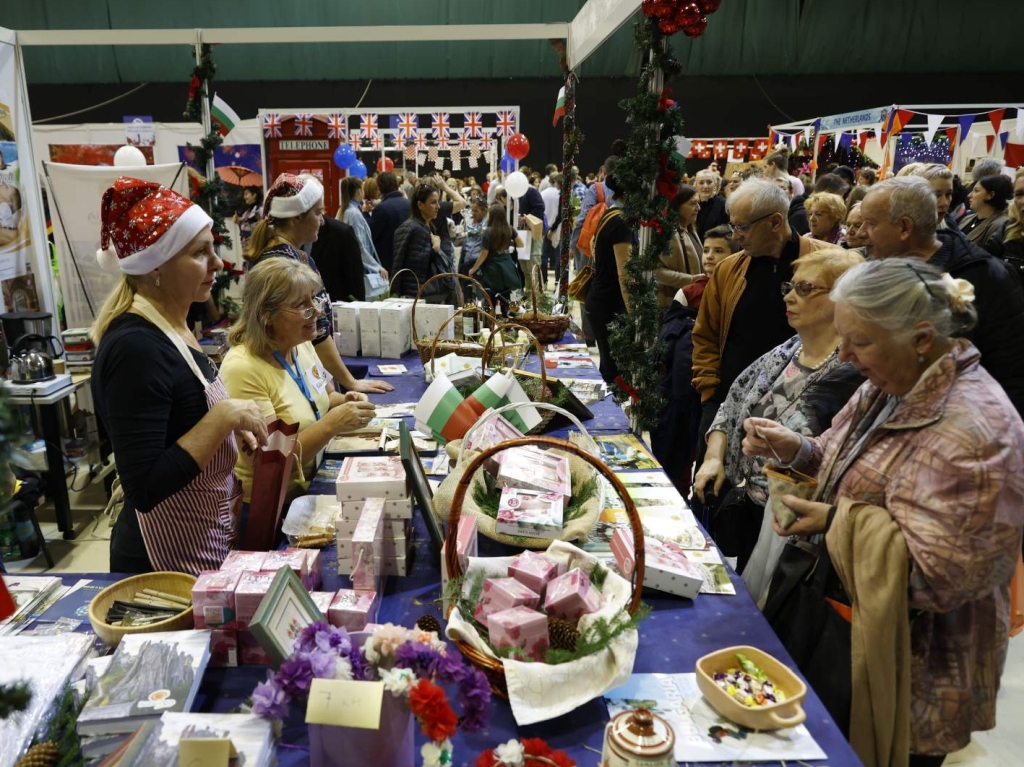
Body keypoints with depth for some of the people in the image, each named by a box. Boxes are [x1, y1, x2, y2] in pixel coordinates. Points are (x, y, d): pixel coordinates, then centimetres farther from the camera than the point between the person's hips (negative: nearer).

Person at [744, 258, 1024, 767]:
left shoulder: (971, 429, -26)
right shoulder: (891, 388, 2)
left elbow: (941, 572, -27)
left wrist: (837, 523, -24)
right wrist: (796, 450, -5)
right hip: (839, 609, 8)